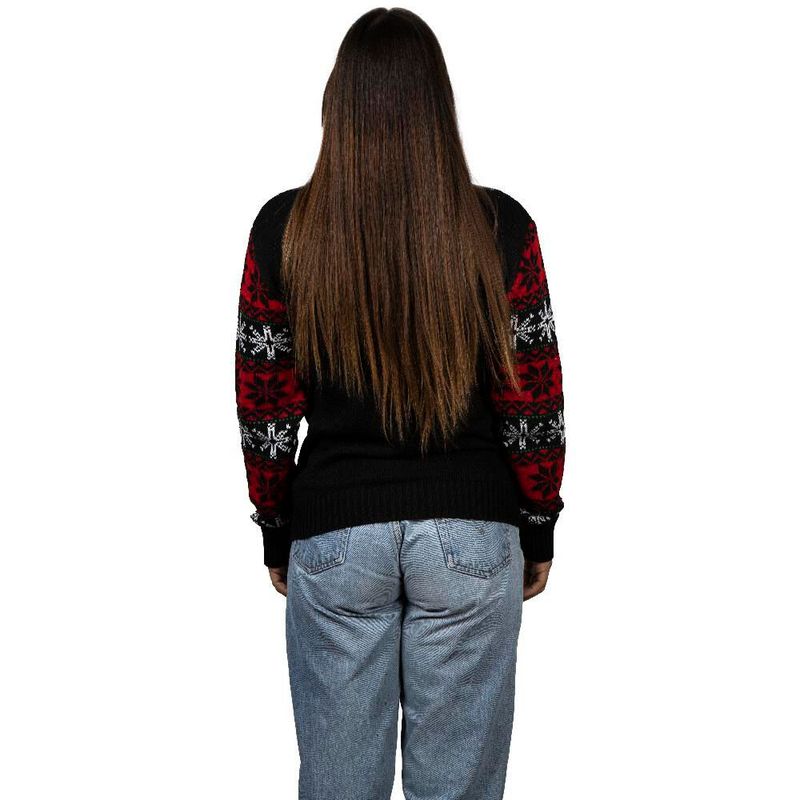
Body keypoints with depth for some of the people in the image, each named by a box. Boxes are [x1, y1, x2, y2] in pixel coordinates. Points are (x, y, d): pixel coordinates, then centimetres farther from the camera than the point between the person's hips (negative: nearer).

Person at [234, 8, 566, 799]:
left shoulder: (285, 229, -7)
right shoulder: (499, 228, -8)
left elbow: (265, 408, -1)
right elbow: (533, 403, -4)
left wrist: (275, 532, 12)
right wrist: (538, 528, 9)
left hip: (334, 533, 1)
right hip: (471, 534, 0)